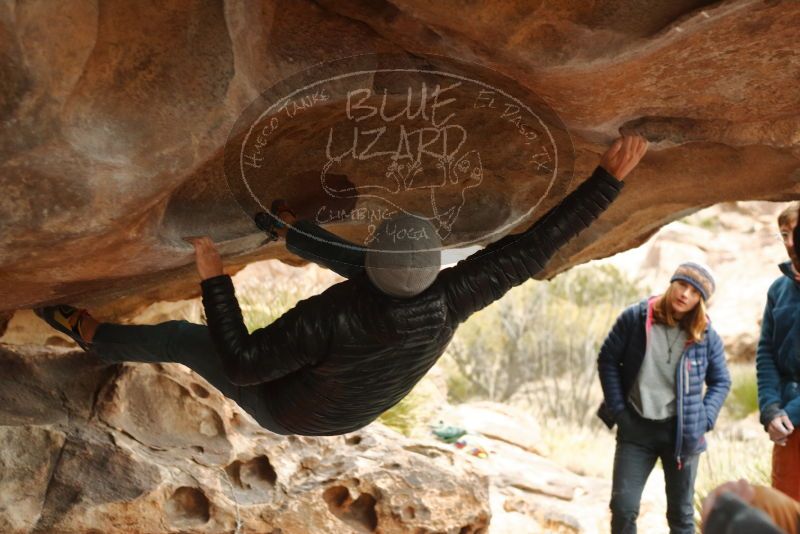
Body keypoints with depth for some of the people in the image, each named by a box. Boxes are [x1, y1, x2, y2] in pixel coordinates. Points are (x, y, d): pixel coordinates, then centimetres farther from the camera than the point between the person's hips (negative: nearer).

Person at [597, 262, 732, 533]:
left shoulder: (706, 336, -2)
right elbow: (607, 360, 2)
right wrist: (617, 409, -3)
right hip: (636, 429, -1)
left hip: (682, 432, 1)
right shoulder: (635, 318, -5)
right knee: (623, 507, -6)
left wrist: (705, 419, -4)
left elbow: (720, 381, 10)